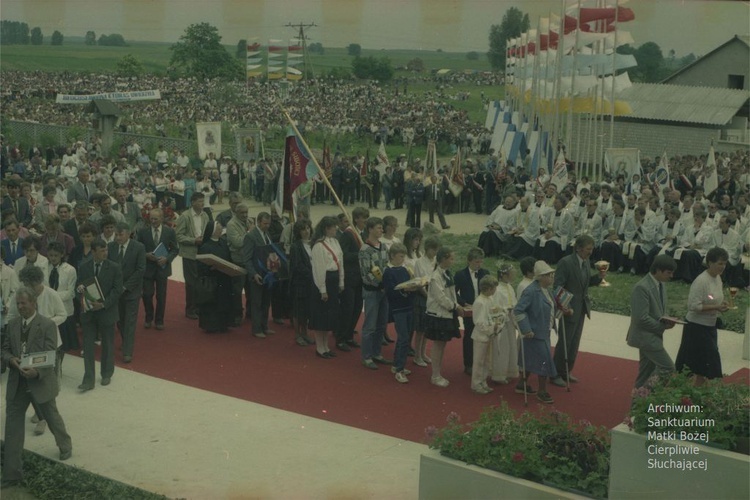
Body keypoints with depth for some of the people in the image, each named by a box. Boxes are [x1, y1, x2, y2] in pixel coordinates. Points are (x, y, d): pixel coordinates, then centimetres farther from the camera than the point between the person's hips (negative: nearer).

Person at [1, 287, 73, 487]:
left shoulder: (47, 325, -12)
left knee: (52, 417, 17)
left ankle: (65, 446, 48)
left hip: (40, 382, -4)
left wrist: (37, 372, -33)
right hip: (17, 383, 4)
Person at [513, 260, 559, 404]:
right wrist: (526, 330, -26)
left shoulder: (546, 289, 5)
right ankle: (542, 392, 9)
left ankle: (522, 384, 34)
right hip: (535, 333, -9)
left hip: (544, 332, 9)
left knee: (532, 359, 19)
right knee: (544, 360, -5)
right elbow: (518, 310, -26)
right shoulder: (531, 291, -24)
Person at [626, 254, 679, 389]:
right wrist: (662, 326, -16)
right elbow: (642, 318, -25)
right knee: (668, 367, -9)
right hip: (646, 336, -9)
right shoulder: (642, 287, -24)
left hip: (653, 335, 9)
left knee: (647, 371, 15)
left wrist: (665, 320, -3)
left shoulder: (661, 284, 6)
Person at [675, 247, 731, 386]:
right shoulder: (701, 281, -21)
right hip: (697, 327, -9)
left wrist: (722, 305, -2)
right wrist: (715, 307, -25)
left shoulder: (718, 278, 6)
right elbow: (693, 306, -23)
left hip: (710, 326, 9)